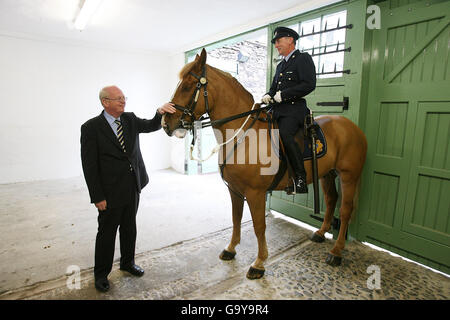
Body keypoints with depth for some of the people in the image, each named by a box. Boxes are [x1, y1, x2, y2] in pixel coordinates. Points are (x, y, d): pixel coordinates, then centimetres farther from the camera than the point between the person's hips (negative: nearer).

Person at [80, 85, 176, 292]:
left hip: (133, 187, 5)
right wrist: (97, 197, -14)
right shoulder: (91, 127, -12)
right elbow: (89, 166, -12)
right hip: (110, 192, -5)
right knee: (107, 233, 10)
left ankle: (127, 262, 40)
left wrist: (160, 112, -23)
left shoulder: (130, 119, 5)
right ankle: (101, 273, 31)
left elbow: (151, 126, -1)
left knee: (129, 228, 20)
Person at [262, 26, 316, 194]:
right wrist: (268, 96, 4)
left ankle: (301, 179, -26)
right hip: (277, 110, 8)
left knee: (284, 134, -32)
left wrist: (283, 94, -14)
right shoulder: (280, 65, 27)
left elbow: (309, 85, -11)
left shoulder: (304, 58, 2)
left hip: (294, 108, -8)